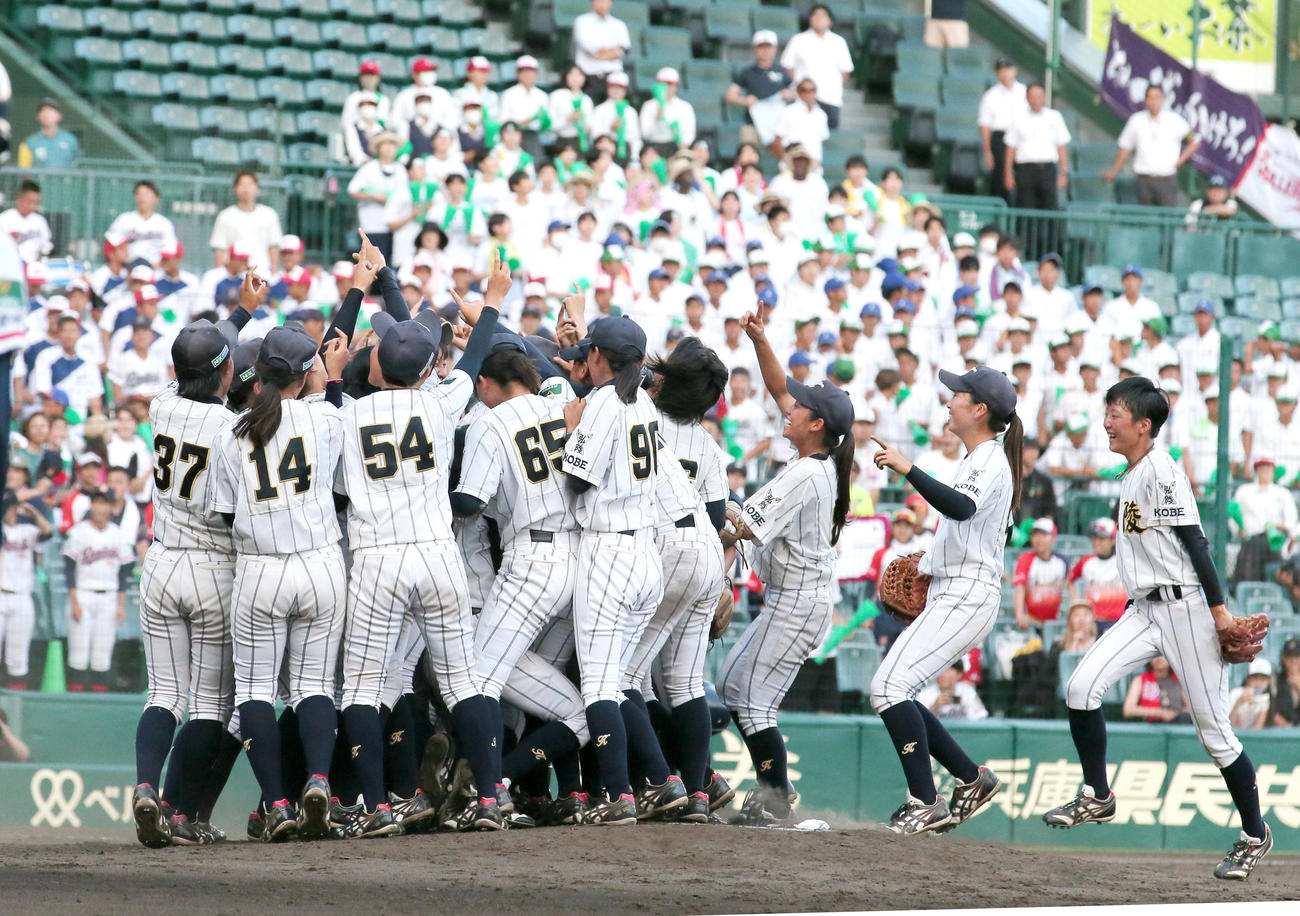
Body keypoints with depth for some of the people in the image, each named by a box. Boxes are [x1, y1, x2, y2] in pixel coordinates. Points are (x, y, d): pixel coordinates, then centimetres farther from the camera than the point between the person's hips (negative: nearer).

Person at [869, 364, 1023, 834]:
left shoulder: (991, 462, -12)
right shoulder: (976, 461, 20)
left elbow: (962, 508, -32)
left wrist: (908, 469, -39)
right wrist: (925, 564, 24)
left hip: (967, 597, -11)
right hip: (948, 595, 11)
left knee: (890, 688, -19)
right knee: (891, 692, 10)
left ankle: (925, 802, -19)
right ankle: (971, 778, 15)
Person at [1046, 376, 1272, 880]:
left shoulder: (1162, 470, -13)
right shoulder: (1132, 475, 15)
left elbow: (1194, 540, -17)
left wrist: (1218, 608, -21)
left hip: (1185, 607, -9)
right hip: (1146, 611, 9)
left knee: (1213, 729, -2)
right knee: (1081, 688, -8)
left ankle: (1255, 835, 10)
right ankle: (1097, 797, 5)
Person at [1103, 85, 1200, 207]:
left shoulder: (1175, 120, 1)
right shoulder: (1136, 120, 6)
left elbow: (1195, 140, 10)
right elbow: (1125, 147, 15)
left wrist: (1180, 160, 0)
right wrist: (1114, 172, 19)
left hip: (1167, 178, -1)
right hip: (1144, 178, 1)